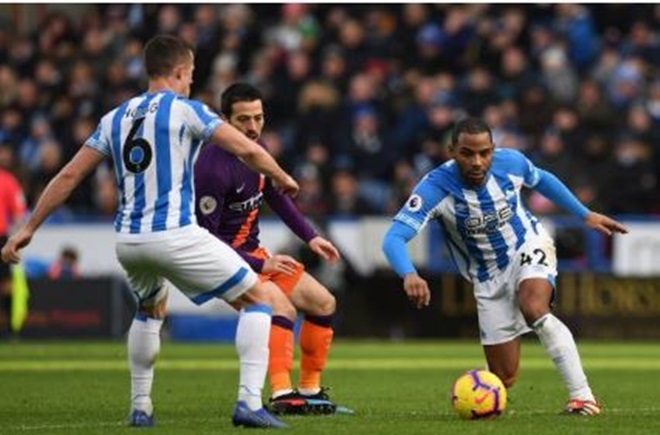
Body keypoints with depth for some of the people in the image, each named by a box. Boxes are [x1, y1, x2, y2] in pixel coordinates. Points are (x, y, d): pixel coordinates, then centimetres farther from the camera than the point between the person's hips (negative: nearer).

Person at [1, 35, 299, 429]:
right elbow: (247, 149, -7)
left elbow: (69, 176, 13)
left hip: (128, 240, 6)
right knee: (259, 298, 5)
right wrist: (282, 179, 13)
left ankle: (140, 408, 30)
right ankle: (249, 403, -9)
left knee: (150, 310, 35)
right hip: (175, 235, -6)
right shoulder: (187, 111, -2)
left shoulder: (115, 118, 14)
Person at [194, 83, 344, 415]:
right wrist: (260, 265, -24)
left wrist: (310, 237, 12)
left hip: (253, 253, 9)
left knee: (323, 302, 10)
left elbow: (275, 197, 20)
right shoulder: (213, 167, -25)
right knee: (281, 307, -30)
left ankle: (309, 391, 18)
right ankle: (281, 395, -35)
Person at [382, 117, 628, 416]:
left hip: (529, 248, 0)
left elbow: (541, 180, 8)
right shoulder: (436, 187, -26)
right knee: (504, 379, -2)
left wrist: (586, 215, 12)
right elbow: (393, 238, -34)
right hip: (488, 278, 0)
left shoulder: (509, 163, -17)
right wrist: (409, 275, -54)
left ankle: (582, 396, -31)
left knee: (534, 309, -35)